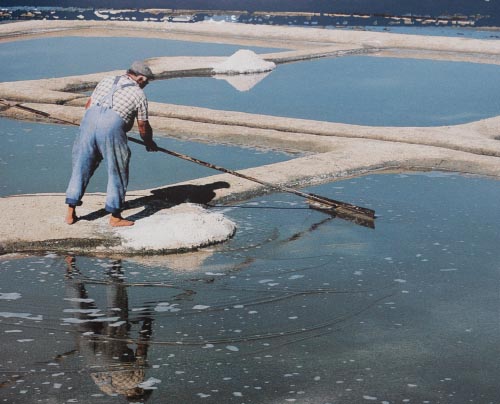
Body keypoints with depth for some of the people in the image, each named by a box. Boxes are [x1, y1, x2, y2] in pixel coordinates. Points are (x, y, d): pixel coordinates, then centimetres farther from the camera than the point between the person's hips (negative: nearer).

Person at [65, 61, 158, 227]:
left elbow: (88, 105, 29)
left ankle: (71, 213, 17)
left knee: (81, 167, 14)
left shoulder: (107, 81, 25)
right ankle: (115, 217, 15)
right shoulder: (139, 94, 14)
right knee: (117, 172, 10)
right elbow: (143, 127, 18)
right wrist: (150, 143, 37)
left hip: (89, 120, 5)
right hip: (112, 127, -4)